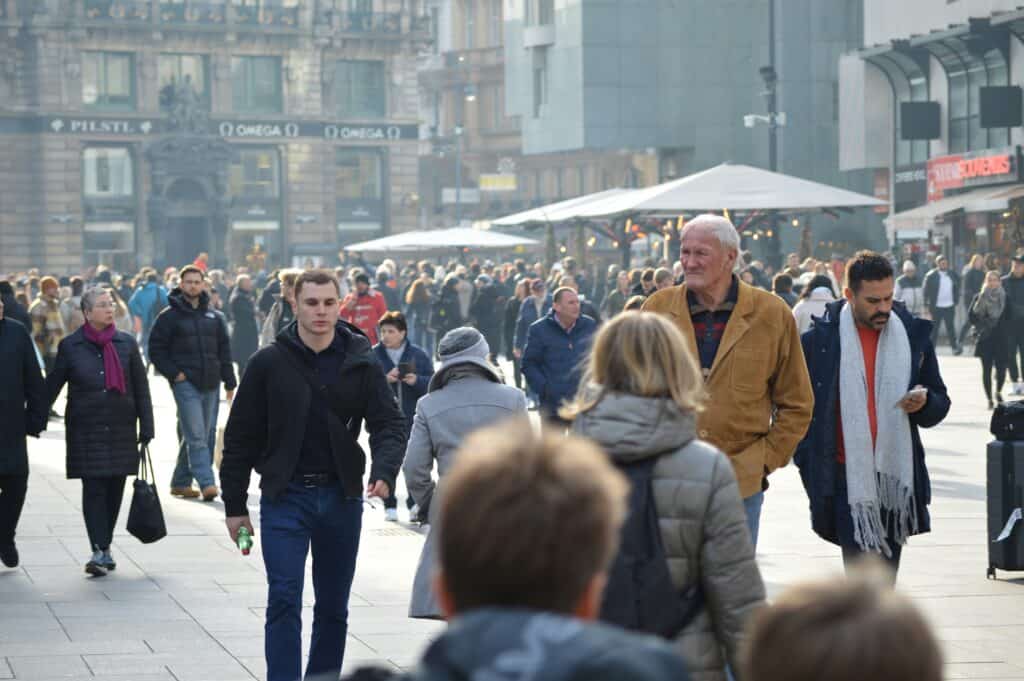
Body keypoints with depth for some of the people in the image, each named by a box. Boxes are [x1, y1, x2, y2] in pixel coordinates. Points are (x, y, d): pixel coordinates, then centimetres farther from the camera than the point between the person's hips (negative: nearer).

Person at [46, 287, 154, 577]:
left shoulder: (126, 344, 6)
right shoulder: (70, 346, 1)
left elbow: (141, 388, 8)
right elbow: (52, 385, 6)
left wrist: (146, 427, 4)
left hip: (121, 430, 2)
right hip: (86, 431, -2)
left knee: (114, 489, 6)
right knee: (93, 490, -8)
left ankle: (104, 546, 19)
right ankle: (99, 551, -11)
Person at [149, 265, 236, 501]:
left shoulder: (215, 317, 13)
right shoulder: (170, 316, 0)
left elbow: (224, 350, 16)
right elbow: (156, 349, 0)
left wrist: (229, 382, 10)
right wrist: (173, 373, -10)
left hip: (210, 385, 5)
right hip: (185, 383, -5)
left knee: (206, 435, 8)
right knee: (196, 436, -14)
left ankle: (181, 481, 18)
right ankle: (206, 483, -21)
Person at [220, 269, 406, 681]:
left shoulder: (361, 363, -1)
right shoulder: (269, 363, -4)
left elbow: (389, 423, -1)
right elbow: (240, 437, 0)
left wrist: (384, 472, -22)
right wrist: (235, 505, 0)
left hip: (341, 497, 2)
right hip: (284, 497, -2)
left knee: (334, 607, 11)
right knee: (284, 601, -9)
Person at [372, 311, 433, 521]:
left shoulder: (418, 355, 3)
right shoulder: (373, 355, 1)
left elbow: (432, 383, 3)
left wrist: (417, 380, -16)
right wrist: (384, 380, -19)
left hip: (412, 418, 0)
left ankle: (414, 503, 15)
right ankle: (390, 505, 11)